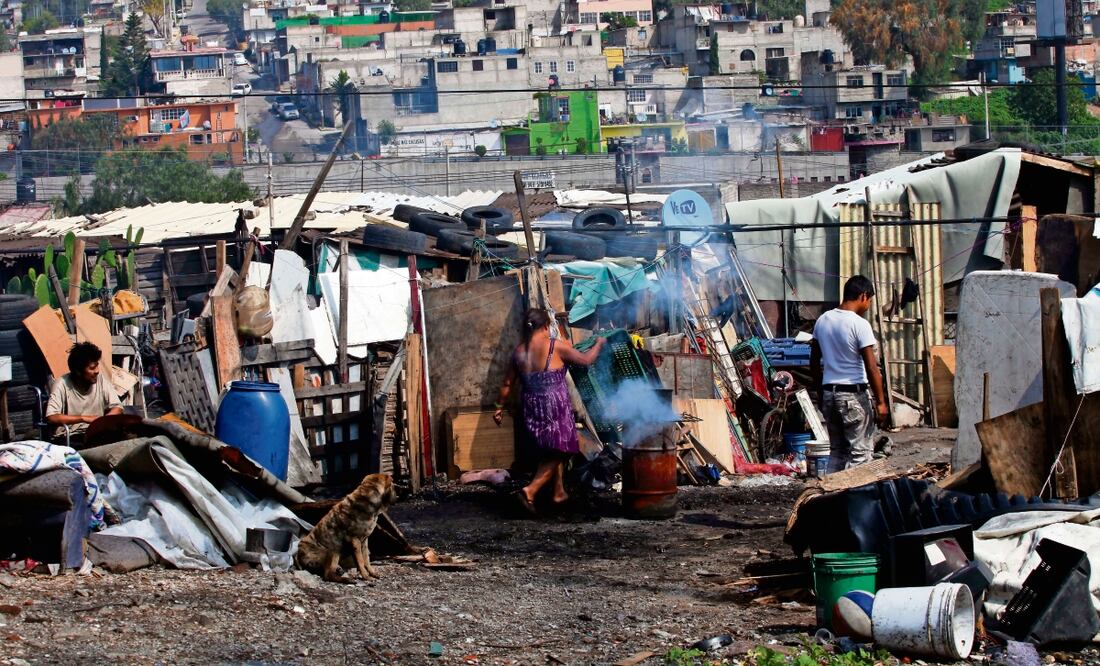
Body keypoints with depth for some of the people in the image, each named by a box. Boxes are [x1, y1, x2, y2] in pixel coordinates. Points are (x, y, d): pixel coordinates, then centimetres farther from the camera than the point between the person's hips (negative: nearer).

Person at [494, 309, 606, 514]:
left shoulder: (519, 352, 5)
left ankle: (559, 492, 25)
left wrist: (500, 407, 23)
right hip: (556, 405, -6)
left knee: (553, 452, 20)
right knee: (556, 453, -1)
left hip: (532, 409, 6)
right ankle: (530, 490, -17)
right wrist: (599, 344, 19)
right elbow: (586, 360, 1)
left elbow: (507, 384, 10)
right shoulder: (556, 346, -8)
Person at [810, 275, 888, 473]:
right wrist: (880, 402, -10)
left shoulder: (822, 321, 7)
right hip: (854, 395, -7)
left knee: (837, 450, 13)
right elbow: (871, 367, -15)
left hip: (829, 393, 7)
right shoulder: (859, 324, -14)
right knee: (860, 452, -1)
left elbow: (814, 364, 13)